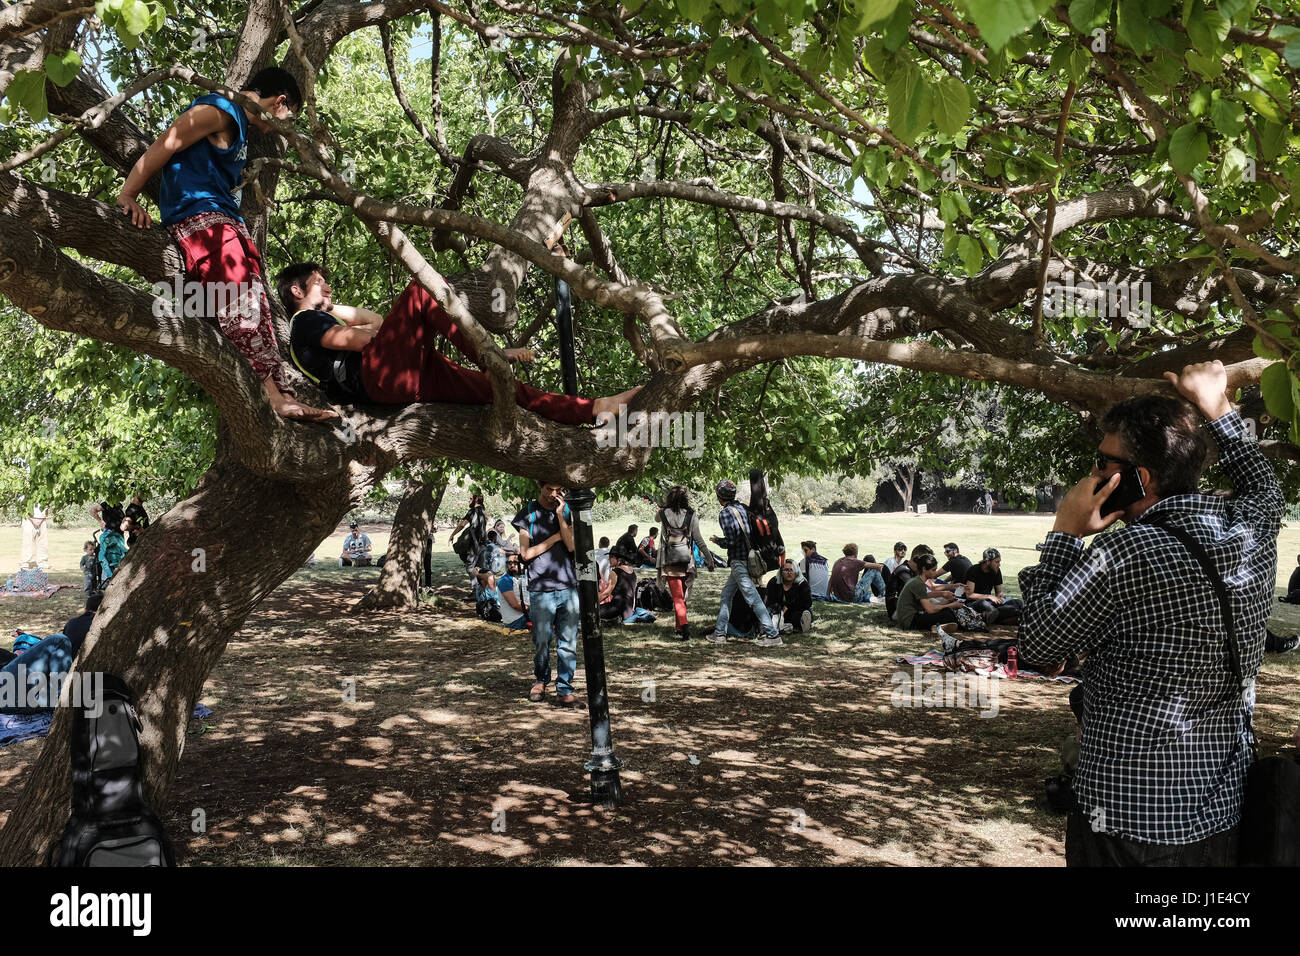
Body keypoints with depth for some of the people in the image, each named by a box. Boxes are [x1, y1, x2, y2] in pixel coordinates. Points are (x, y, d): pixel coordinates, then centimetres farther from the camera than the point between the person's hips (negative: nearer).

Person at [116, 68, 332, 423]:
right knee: (240, 304, -20)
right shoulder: (220, 110, -4)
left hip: (224, 220, 10)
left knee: (255, 305, 0)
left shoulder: (238, 122, 27)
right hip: (200, 217, -10)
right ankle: (272, 395, -29)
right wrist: (127, 196, -15)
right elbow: (163, 147, -11)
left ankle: (280, 396, -7)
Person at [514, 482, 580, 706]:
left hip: (569, 587, 2)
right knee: (541, 641, 5)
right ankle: (541, 680, 29)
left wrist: (560, 516, -9)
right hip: (541, 589, -1)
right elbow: (526, 553, -3)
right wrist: (556, 537, -4)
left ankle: (565, 689, 8)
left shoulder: (568, 511, 9)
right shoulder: (528, 513, 4)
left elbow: (572, 546, -4)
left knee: (568, 642, 0)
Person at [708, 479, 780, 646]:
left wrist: (717, 540, 1)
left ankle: (773, 635, -11)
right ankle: (720, 633, 21)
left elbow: (730, 541, -18)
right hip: (748, 556, 9)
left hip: (739, 562, -9)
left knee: (753, 598, -9)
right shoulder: (742, 508, 11)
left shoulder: (725, 513, -13)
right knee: (726, 594, 17)